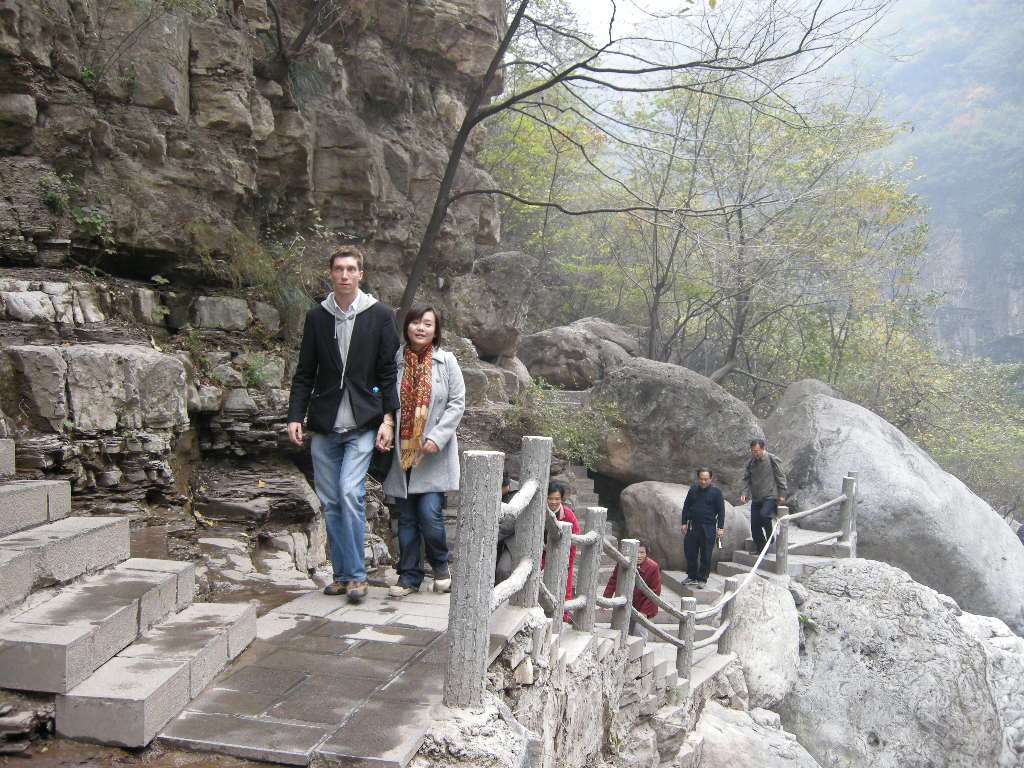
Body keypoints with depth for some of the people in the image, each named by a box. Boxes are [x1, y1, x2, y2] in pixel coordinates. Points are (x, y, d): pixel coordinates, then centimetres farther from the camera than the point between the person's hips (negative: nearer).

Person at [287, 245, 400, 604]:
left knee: (350, 492, -17)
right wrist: (295, 416, 3)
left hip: (362, 424, -3)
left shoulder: (380, 316, 2)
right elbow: (305, 373, 12)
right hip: (324, 426, 4)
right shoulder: (316, 317, 10)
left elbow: (388, 372, 2)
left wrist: (387, 418, -6)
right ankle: (343, 574, 17)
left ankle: (355, 575, -5)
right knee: (331, 502, 6)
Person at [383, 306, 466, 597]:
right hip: (402, 451, 2)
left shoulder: (446, 361, 1)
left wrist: (437, 437, -11)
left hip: (434, 454, -2)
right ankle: (409, 576, 18)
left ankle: (440, 567, 17)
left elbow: (457, 403, -1)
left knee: (430, 514, -9)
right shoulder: (395, 361, 4)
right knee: (406, 518, 7)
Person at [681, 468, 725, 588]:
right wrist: (684, 523, 8)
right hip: (693, 526, 4)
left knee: (705, 555, 1)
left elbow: (721, 511, -2)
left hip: (708, 528, -3)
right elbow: (686, 507, 14)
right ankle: (692, 577, 20)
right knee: (690, 553, 6)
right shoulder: (693, 489, 8)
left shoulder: (716, 491, -2)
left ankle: (702, 579, 12)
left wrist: (720, 528, -7)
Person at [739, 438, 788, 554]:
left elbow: (781, 477, -2)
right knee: (754, 525, 3)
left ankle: (770, 538, -2)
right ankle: (760, 550, 17)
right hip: (756, 499, 5)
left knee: (764, 515, -29)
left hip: (770, 497, -5)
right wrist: (745, 494, -3)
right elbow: (747, 479, 12)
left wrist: (782, 494, -4)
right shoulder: (750, 462, 7)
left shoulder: (773, 459, -6)